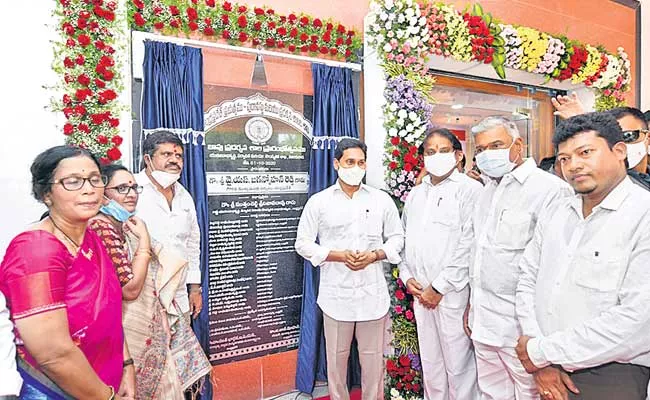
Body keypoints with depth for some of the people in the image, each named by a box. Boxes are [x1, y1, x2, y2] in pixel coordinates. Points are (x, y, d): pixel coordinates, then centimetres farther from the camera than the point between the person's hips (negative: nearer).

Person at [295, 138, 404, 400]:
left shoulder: (382, 199, 3)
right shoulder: (318, 201, -1)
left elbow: (396, 238, 8)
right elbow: (303, 243, 0)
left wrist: (374, 255, -11)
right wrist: (339, 255, -13)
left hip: (372, 292, 1)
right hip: (336, 293, -1)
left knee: (373, 357, 13)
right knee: (336, 357, 14)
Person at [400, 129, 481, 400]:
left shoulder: (470, 189, -6)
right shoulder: (415, 195, 13)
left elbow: (469, 245, -13)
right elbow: (404, 239, 17)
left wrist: (440, 287, -13)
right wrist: (407, 276, 4)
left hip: (453, 292, -5)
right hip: (420, 293, 6)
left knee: (458, 365, 5)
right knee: (429, 362, 17)